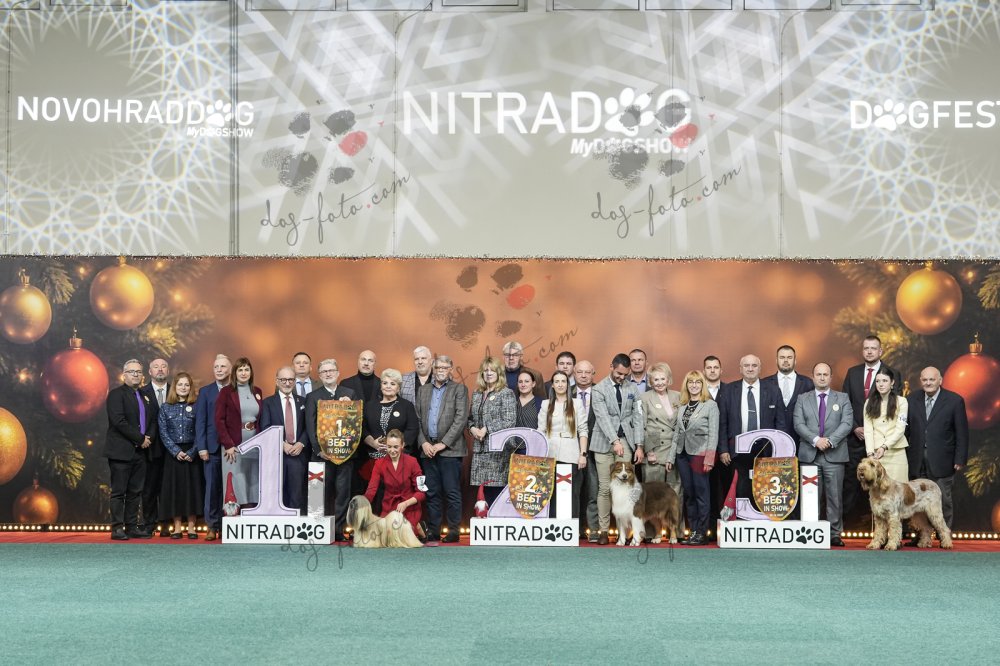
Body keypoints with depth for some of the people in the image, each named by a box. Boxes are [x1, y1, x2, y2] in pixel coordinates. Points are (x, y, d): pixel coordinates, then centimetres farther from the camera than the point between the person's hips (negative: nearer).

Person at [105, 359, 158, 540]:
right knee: (119, 492, -3)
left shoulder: (146, 397, 18)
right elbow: (119, 421, -16)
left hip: (140, 452, 7)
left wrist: (149, 438, -2)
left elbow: (152, 421, 19)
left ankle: (132, 527, 11)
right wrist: (140, 438, -13)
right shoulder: (116, 394, -4)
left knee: (135, 492, 7)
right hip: (121, 451, -7)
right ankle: (117, 528, -1)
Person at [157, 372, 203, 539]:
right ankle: (177, 528, 7)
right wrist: (176, 451, -10)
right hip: (172, 454, 1)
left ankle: (191, 527, 6)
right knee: (174, 487, 1)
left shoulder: (196, 407, 2)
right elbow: (163, 432, 1)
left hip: (192, 453, -1)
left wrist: (192, 452, -12)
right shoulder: (165, 407, 5)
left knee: (192, 487, -1)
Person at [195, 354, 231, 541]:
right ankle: (212, 526, 6)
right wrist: (201, 447, -5)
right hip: (213, 447, 0)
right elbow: (200, 421, 4)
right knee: (212, 487, 1)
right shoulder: (205, 392, 8)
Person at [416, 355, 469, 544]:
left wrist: (443, 444, -11)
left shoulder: (459, 389, 3)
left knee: (452, 492, -4)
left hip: (450, 449, -4)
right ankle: (433, 531, 10)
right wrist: (423, 442, -2)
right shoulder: (423, 390, 16)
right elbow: (417, 419, 12)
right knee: (432, 493, 6)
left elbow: (461, 419, -6)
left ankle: (453, 531, 1)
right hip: (428, 448, 4)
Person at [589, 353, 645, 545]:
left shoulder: (632, 388, 9)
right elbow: (603, 417, -11)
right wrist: (615, 441, -22)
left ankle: (623, 530, 0)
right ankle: (603, 530, 6)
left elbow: (637, 417, 7)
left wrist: (639, 446, 1)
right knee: (604, 488, -1)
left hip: (626, 441, 2)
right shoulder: (599, 389, -1)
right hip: (605, 442, -2)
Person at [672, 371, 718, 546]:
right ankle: (693, 531, 14)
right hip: (683, 454, 5)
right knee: (688, 494, 8)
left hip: (700, 454, -5)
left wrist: (709, 457, -14)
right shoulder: (681, 406, 12)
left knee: (701, 493, -2)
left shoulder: (710, 405, -3)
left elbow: (713, 433, -7)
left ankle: (702, 533, 4)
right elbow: (677, 432, 14)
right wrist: (671, 456, 10)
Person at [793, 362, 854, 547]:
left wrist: (830, 440, -14)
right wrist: (816, 440, -14)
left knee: (835, 496, -1)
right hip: (809, 455, 1)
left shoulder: (843, 398, 11)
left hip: (834, 455, 0)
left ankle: (835, 534, 3)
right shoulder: (802, 399, 12)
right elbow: (798, 424, 0)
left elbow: (847, 423, -1)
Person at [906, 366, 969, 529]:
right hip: (917, 461, 3)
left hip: (941, 460, -3)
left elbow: (962, 433, -3)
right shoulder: (912, 399, 6)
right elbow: (906, 428, 6)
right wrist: (905, 455, 1)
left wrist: (960, 459, -6)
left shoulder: (955, 400, -3)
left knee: (943, 499, 3)